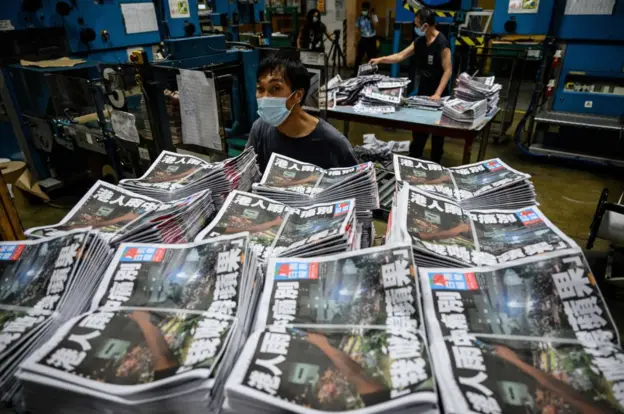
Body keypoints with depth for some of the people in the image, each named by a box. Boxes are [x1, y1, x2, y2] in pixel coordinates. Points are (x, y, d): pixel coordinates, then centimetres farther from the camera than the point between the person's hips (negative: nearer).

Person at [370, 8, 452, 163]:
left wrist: (438, 94, -29)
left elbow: (448, 70, -21)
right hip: (422, 89, 7)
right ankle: (413, 157, 26)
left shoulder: (442, 43, -19)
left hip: (438, 93, -7)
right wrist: (381, 59, -1)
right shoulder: (419, 41, 3)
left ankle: (435, 161, 19)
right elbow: (401, 56, 9)